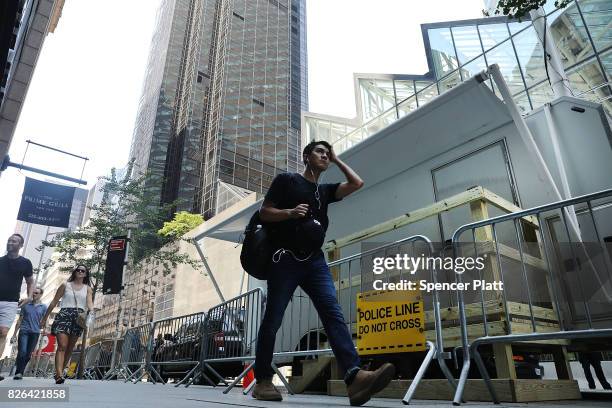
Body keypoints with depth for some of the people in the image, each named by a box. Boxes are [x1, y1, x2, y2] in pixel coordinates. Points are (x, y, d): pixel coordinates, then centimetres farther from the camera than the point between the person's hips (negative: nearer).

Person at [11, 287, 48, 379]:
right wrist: (14, 334, 9)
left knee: (28, 354, 0)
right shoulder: (26, 305, 11)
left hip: (35, 332, 0)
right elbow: (20, 320, 13)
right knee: (22, 352, -13)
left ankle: (20, 372, 10)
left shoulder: (44, 307, 9)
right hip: (24, 331, 0)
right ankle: (18, 372, -4)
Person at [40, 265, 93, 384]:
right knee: (62, 345, -15)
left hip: (79, 317, 2)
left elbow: (89, 303, 0)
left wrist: (91, 311, -22)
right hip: (64, 315, -2)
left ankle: (59, 373, 18)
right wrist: (45, 318, 13)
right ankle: (59, 375, -23)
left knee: (70, 348, 6)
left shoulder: (87, 288, 14)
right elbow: (54, 302, 14)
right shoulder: (65, 285, 12)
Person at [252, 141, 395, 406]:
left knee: (333, 314, -14)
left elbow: (357, 184, 17)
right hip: (286, 259, -4)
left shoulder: (325, 191, 22)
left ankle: (355, 377, -25)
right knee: (273, 320, -1)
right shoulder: (286, 180, 7)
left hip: (315, 260, 5)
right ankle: (262, 381, 11)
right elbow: (264, 212, 3)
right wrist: (291, 212, -14)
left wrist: (337, 160, 21)